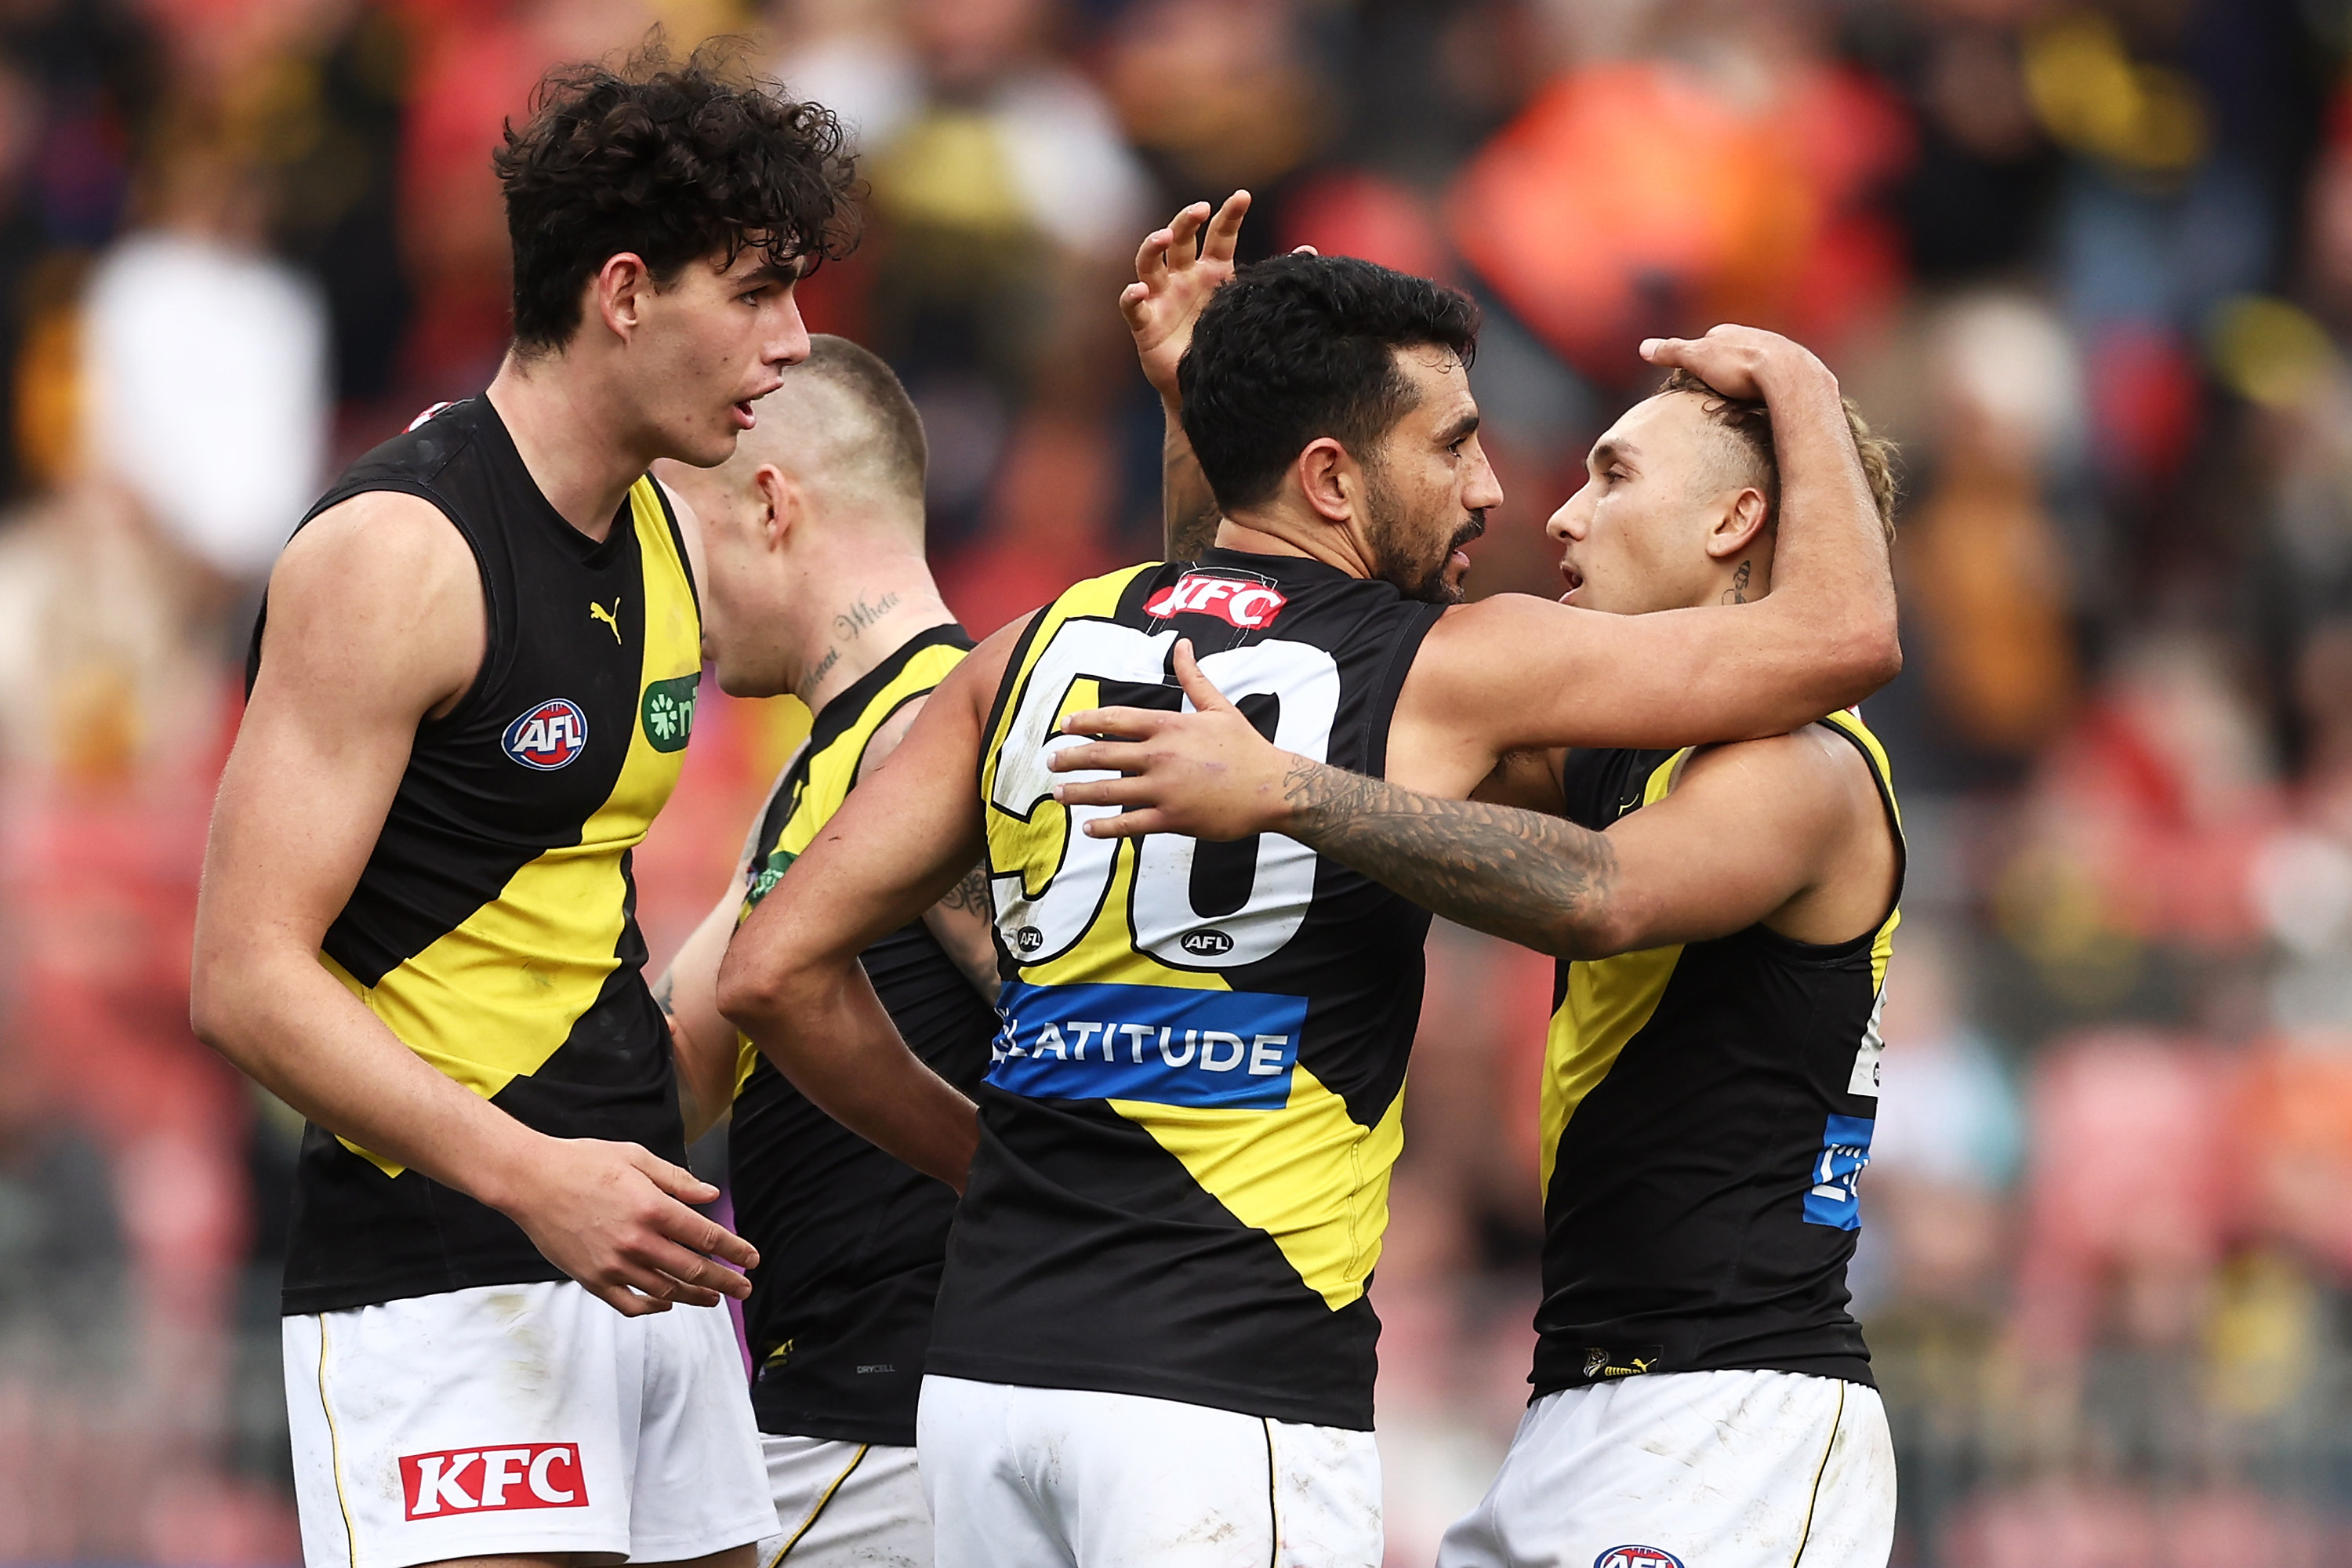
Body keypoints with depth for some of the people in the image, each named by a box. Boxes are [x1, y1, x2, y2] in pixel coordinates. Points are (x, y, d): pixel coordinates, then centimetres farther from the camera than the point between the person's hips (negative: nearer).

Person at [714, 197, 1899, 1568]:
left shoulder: (1033, 653, 12)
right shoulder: (1444, 669, -1)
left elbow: (777, 971, 11)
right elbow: (1844, 633, 2)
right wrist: (1798, 384, 19)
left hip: (987, 1363, 6)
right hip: (1229, 1395, -6)